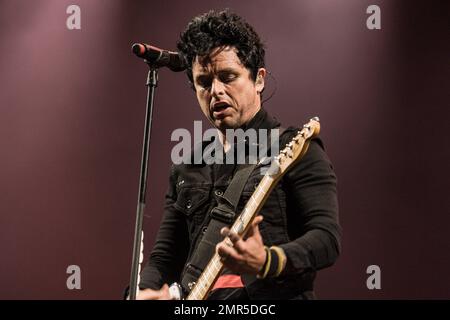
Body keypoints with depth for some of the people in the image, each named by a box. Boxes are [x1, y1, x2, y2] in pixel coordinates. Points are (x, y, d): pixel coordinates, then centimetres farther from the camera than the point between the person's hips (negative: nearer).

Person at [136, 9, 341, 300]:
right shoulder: (187, 167, 18)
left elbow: (327, 238, -8)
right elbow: (165, 256, 20)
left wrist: (267, 261, -25)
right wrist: (145, 291, 0)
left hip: (272, 293, -5)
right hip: (197, 293, 6)